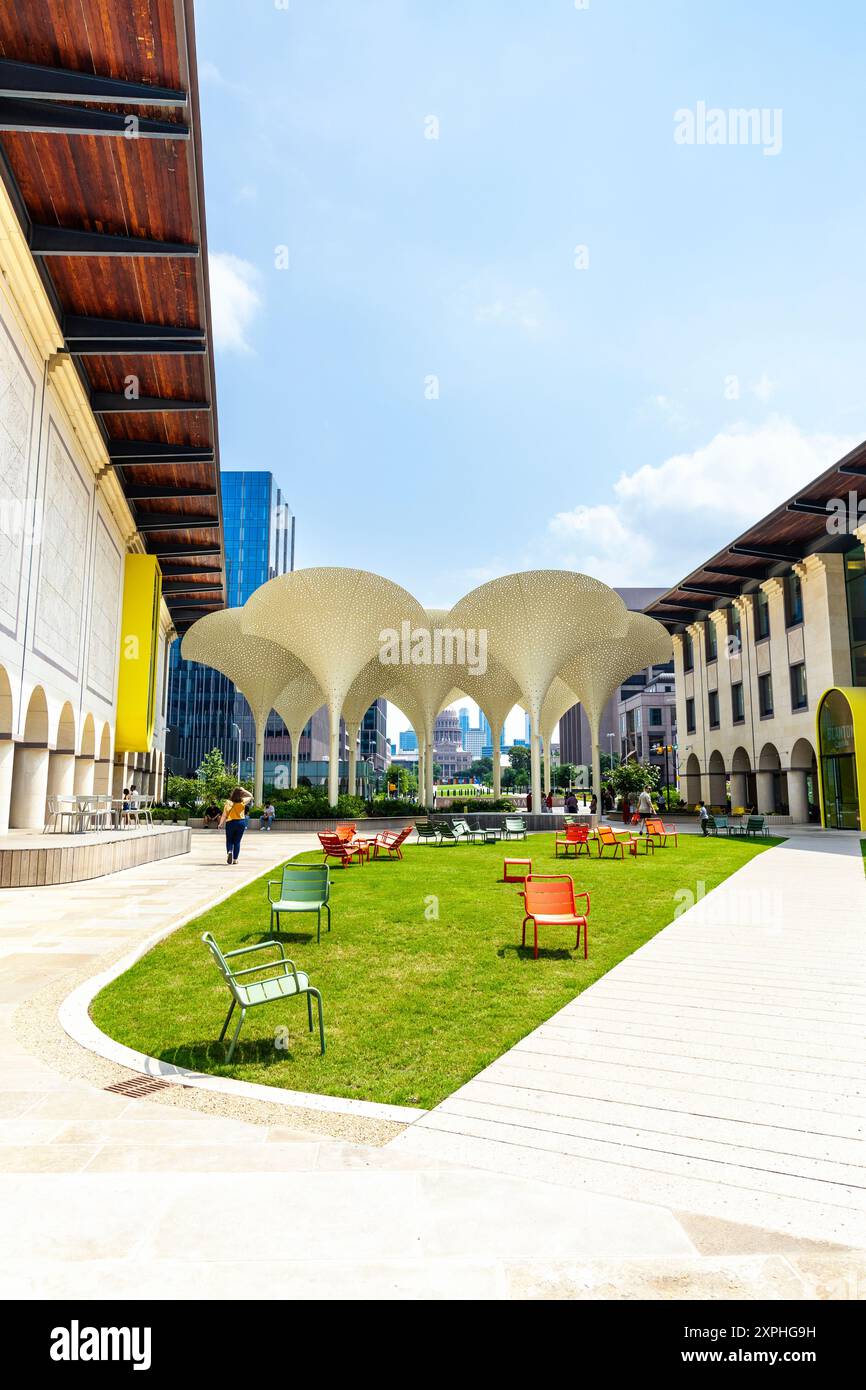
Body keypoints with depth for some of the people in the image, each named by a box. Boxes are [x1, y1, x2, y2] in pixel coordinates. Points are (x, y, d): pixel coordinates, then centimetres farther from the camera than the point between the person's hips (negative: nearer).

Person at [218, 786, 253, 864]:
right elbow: (250, 796, 14)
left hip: (230, 823, 0)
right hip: (241, 822, 0)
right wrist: (243, 791, 11)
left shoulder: (228, 802, -5)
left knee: (229, 840, 13)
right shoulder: (242, 802, -4)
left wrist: (221, 824, 4)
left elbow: (224, 815, -4)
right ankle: (235, 859, 8)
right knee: (237, 841, 9)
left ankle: (229, 852, -16)